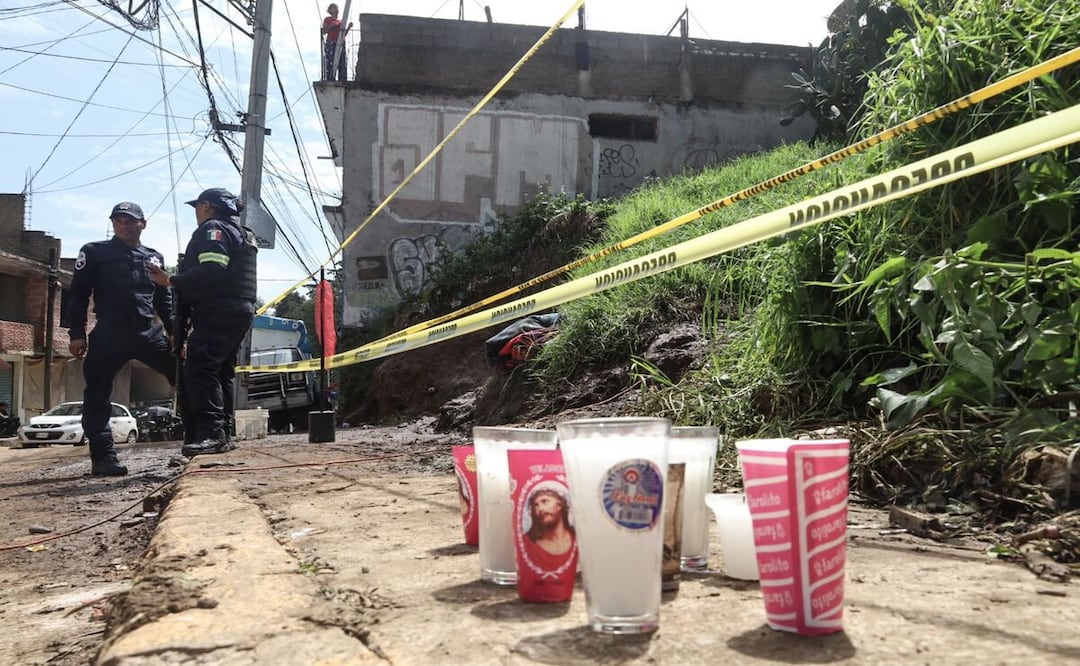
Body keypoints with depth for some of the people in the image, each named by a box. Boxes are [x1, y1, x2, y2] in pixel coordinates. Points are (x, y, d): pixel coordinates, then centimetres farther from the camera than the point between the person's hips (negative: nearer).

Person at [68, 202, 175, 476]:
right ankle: (103, 458, 0)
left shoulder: (154, 258, 18)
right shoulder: (95, 252, 8)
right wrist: (76, 334, -5)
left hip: (151, 331, 3)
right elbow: (78, 294, 4)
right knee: (98, 395, -4)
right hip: (110, 334, -3)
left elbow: (164, 300, 21)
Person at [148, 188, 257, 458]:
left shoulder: (213, 229, -4)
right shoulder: (242, 234, 27)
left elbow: (211, 272, -20)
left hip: (218, 313, -10)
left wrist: (172, 281, -17)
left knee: (199, 368, -16)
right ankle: (222, 434, 12)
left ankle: (210, 433, -25)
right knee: (222, 373, 12)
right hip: (239, 311, 11)